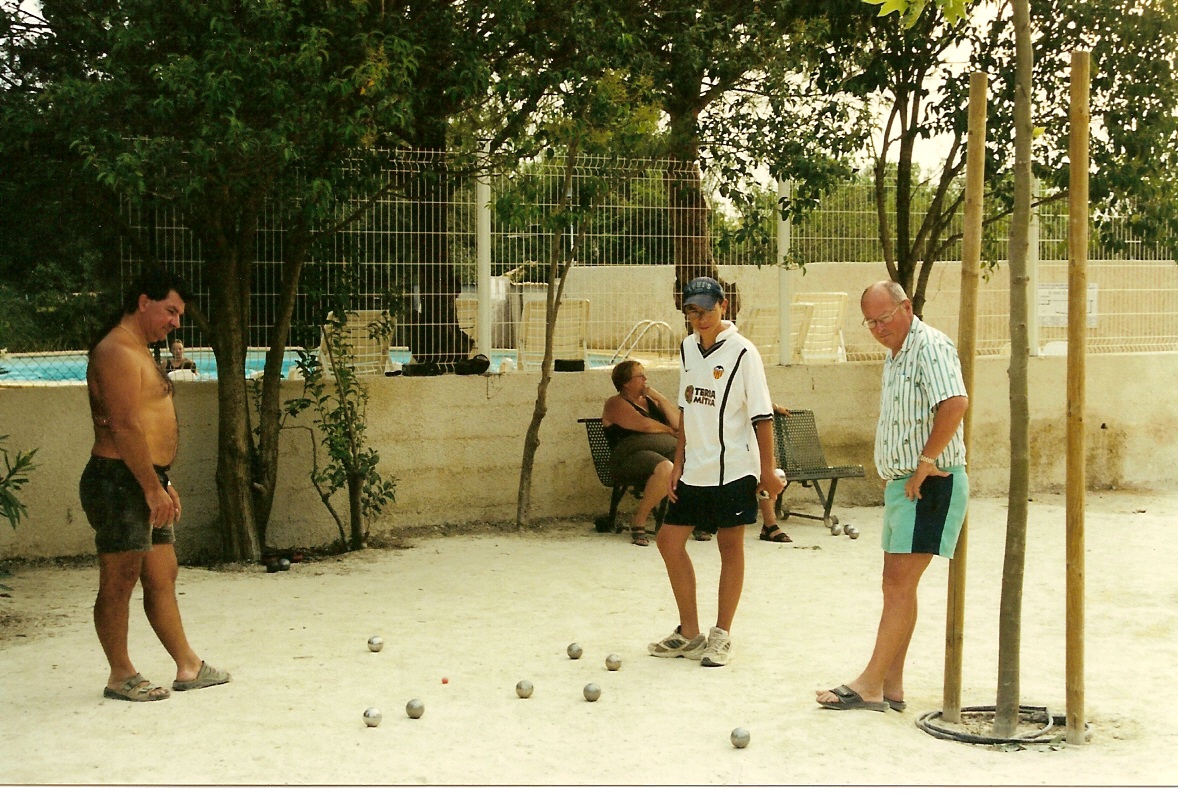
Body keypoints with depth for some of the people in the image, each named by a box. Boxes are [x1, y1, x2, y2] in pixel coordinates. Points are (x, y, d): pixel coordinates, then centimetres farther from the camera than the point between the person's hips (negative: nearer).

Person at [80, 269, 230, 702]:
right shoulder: (117, 352, -14)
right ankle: (121, 677, 8)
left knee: (162, 578, 13)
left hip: (144, 483, 11)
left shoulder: (139, 352, 20)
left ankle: (188, 667, 19)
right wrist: (153, 487, -21)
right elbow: (124, 427, -21)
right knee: (119, 580, -1)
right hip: (119, 483, -11)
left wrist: (163, 481, 22)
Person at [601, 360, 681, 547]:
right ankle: (638, 522, -23)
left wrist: (658, 397, 11)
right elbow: (644, 425, -9)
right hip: (632, 456, -7)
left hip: (669, 451, 7)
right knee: (665, 468, -38)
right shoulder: (616, 404, 6)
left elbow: (678, 423, 15)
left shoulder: (650, 401, 27)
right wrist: (670, 430, 7)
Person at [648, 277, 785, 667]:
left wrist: (767, 471, -11)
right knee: (669, 540, 6)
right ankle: (690, 634, 18)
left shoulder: (741, 352, -11)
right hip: (695, 469, 7)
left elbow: (762, 415, -10)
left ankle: (721, 636, 14)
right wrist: (678, 463, 12)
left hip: (733, 468, -7)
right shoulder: (687, 349, 8)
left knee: (730, 545, 3)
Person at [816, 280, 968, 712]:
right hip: (901, 483, 10)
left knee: (899, 584, -9)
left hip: (930, 484, -10)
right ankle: (891, 687, 15)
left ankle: (869, 685, -8)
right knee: (895, 585, 10)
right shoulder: (895, 354, 17)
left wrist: (926, 462, -25)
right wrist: (898, 477, 17)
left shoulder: (930, 346, -14)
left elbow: (955, 403, -30)